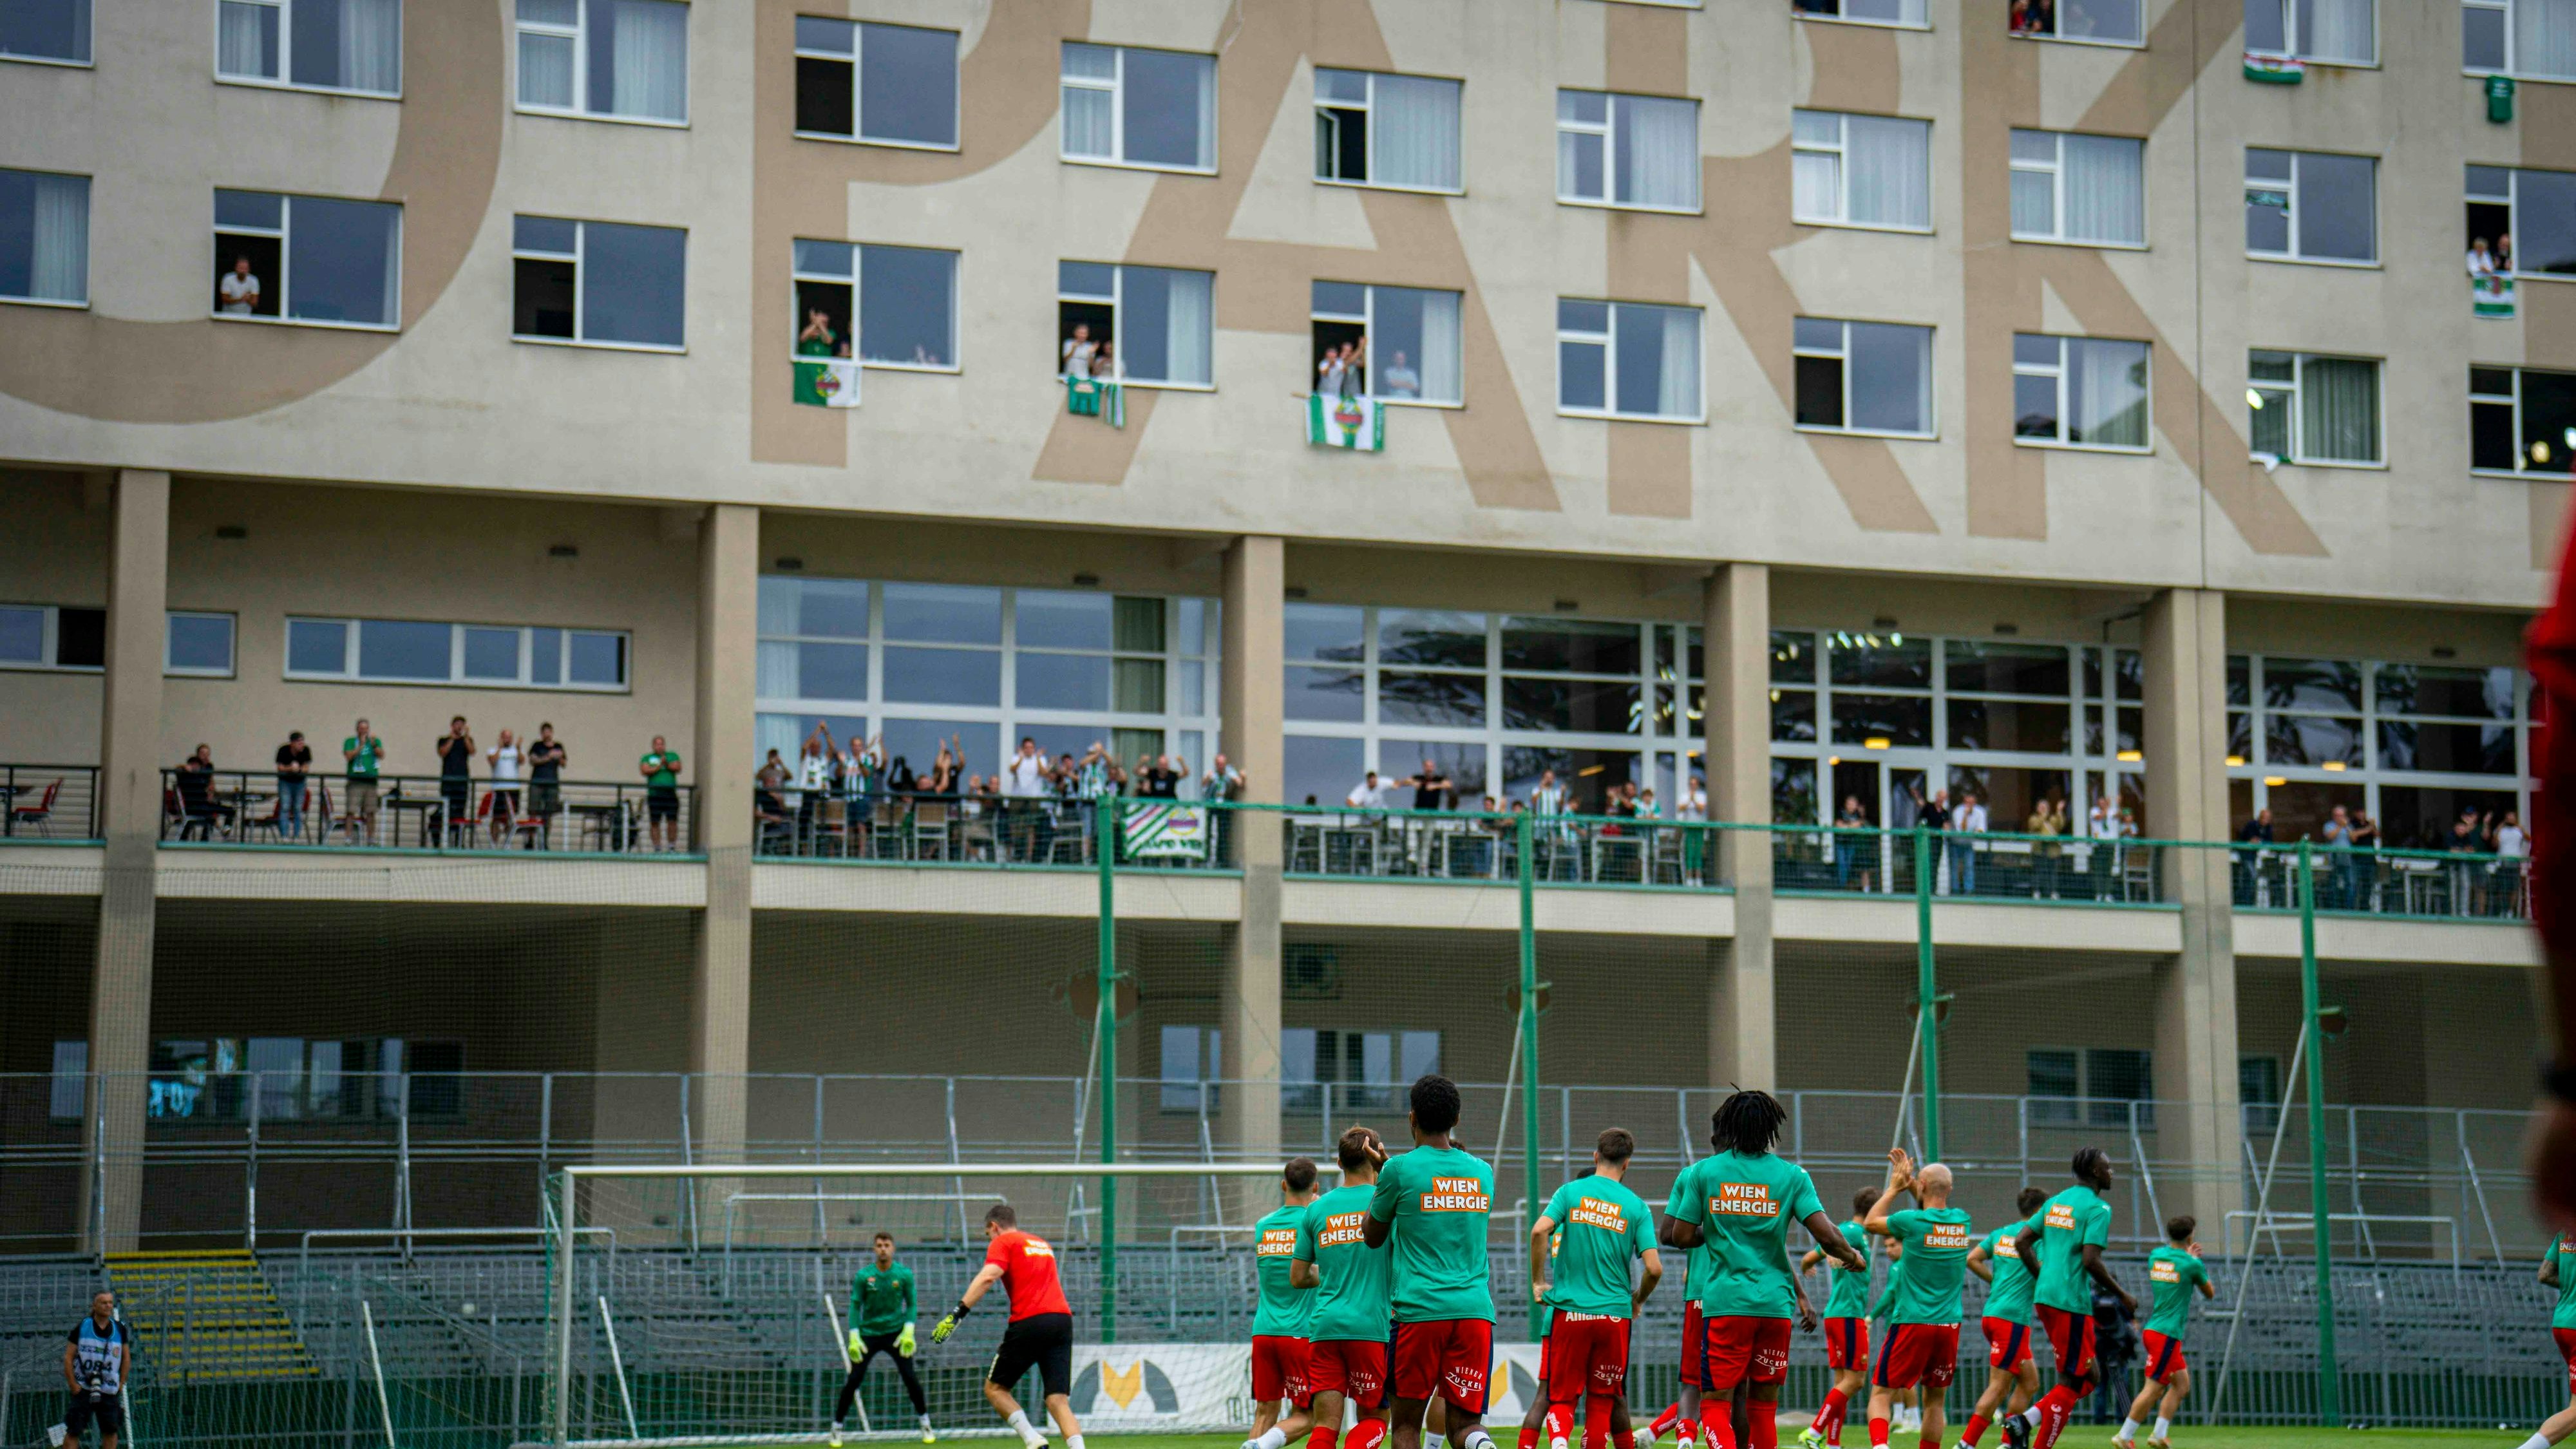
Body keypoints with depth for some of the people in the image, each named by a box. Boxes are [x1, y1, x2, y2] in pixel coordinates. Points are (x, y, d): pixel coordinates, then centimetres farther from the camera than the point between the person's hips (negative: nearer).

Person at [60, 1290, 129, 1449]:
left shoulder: (120, 1329, 4)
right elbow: (68, 1358, -1)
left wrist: (121, 1384, 4)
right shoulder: (81, 1327, -3)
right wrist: (73, 1386, -8)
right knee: (73, 1431, -5)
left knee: (111, 1430, 3)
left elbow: (126, 1358, 13)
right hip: (83, 1388, -2)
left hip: (110, 1390, 3)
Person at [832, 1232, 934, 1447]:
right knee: (853, 1381, -4)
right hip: (868, 1334, 0)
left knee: (910, 1377, -8)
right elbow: (855, 1306, -3)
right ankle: (836, 1430, 9)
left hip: (895, 1332, 0)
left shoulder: (904, 1274, -5)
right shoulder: (863, 1276, -7)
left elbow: (912, 1304, 1)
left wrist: (909, 1332, -12)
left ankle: (926, 1427, 8)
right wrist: (854, 1338, -10)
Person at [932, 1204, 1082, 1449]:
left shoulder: (1002, 1242, 6)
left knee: (994, 1388, 11)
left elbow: (988, 1277, -10)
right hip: (1063, 1318, 6)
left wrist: (957, 1313, -16)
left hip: (1029, 1322, -6)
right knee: (1059, 1401, 1)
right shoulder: (1042, 1243, 27)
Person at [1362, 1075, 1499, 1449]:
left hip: (1418, 1311, -3)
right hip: (1475, 1312, 3)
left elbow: (1372, 1236, 13)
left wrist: (1380, 1175, 27)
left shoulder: (1400, 1170, -2)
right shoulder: (1482, 1172, 12)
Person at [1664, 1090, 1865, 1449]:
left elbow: (1679, 1237, 1)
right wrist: (1853, 1257, 15)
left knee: (1716, 1403, -3)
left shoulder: (1699, 1172, 2)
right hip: (1776, 1303, 2)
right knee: (1764, 1403, 14)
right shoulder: (1792, 1175, 2)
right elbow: (1827, 1236, -5)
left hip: (1723, 1302, -2)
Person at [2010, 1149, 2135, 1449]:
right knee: (2073, 1381, -2)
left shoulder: (2056, 1201, 15)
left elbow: (2021, 1241, 14)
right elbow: (2091, 1261, -18)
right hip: (2071, 1303, -9)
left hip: (2046, 1297, 9)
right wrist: (2122, 1295, -6)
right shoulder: (2097, 1208, -10)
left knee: (2089, 1376, 16)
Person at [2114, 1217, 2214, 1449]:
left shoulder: (2155, 1256, 9)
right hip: (2167, 1334, -8)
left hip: (2153, 1331, 8)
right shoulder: (2192, 1264, -10)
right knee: (2153, 1388, -6)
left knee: (2182, 1384, 14)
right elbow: (2209, 1293, 8)